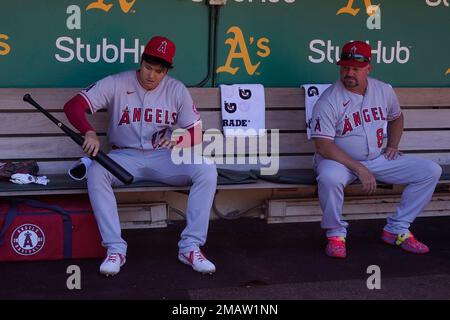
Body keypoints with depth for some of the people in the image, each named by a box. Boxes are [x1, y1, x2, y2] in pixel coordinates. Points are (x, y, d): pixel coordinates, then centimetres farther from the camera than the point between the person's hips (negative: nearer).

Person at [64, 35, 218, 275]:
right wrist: (89, 133, -32)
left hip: (164, 157, 1)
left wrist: (179, 139, -22)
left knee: (207, 170, -25)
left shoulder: (177, 90, 1)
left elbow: (197, 135, 2)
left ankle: (191, 247, -24)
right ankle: (115, 248, -29)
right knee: (95, 172, -33)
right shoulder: (116, 84, -5)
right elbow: (73, 105, -12)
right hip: (125, 156, -1)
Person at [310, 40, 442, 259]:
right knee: (329, 177, -41)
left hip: (379, 159, 5)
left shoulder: (384, 91, 1)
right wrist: (359, 169, -28)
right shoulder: (329, 101, -17)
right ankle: (336, 233, -13)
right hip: (340, 161, -5)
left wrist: (393, 145, 6)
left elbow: (396, 117, 22)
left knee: (431, 171, -5)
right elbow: (323, 145, -23)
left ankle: (397, 229, 2)